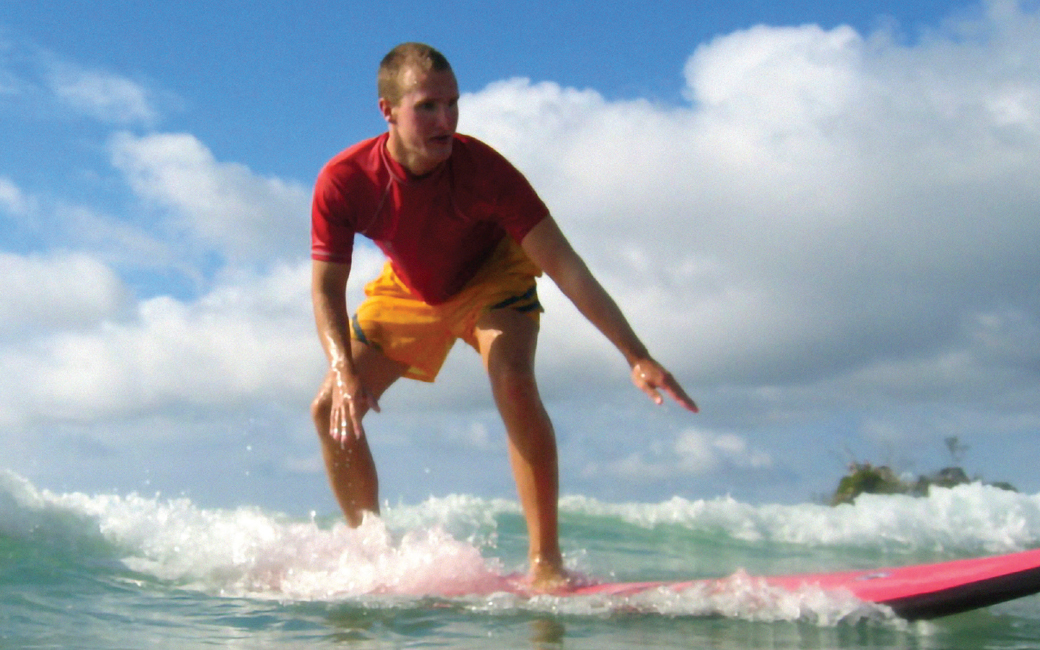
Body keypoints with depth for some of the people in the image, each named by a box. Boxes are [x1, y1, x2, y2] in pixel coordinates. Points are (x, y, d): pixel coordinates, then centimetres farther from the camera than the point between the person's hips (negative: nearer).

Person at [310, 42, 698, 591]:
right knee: (331, 409, -5)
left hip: (491, 275, -3)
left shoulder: (480, 168, -34)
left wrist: (637, 357, -41)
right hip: (408, 290, 3)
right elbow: (327, 287, -22)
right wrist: (344, 371, -41)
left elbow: (562, 264, -36)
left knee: (512, 381, -32)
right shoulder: (343, 181, -29)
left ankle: (545, 561, -25)